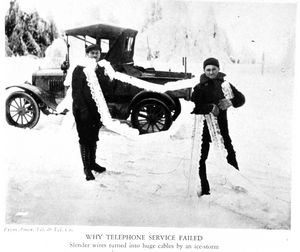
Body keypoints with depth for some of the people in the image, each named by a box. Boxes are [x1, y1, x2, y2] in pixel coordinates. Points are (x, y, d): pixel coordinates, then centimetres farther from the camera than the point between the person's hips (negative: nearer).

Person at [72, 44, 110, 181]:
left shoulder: (101, 70, 8)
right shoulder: (79, 69, -8)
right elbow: (76, 91, -12)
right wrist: (83, 109, -17)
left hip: (97, 108, 5)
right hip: (82, 109, -5)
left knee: (93, 138, 15)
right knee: (85, 138, 0)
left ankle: (92, 163, 29)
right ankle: (86, 168, 8)